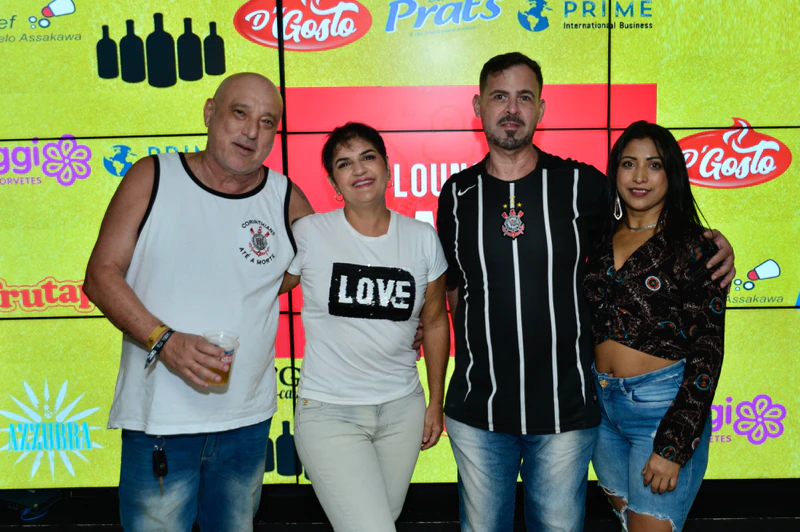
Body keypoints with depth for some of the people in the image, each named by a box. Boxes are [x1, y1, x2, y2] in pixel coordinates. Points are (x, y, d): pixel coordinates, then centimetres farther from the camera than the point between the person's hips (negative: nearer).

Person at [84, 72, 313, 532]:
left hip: (248, 420, 3)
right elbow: (102, 274, -4)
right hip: (158, 420, -2)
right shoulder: (152, 178, -4)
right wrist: (163, 340, -18)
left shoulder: (287, 200, 0)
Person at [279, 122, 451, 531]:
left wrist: (436, 402, 10)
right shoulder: (309, 233, -8)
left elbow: (435, 321, 8)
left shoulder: (422, 237, 0)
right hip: (329, 411, -3)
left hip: (402, 408, 4)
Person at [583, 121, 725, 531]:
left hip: (663, 405, -5)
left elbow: (706, 353, -11)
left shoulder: (693, 247, -9)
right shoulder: (599, 241, 5)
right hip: (601, 402, 5)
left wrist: (673, 447, -16)